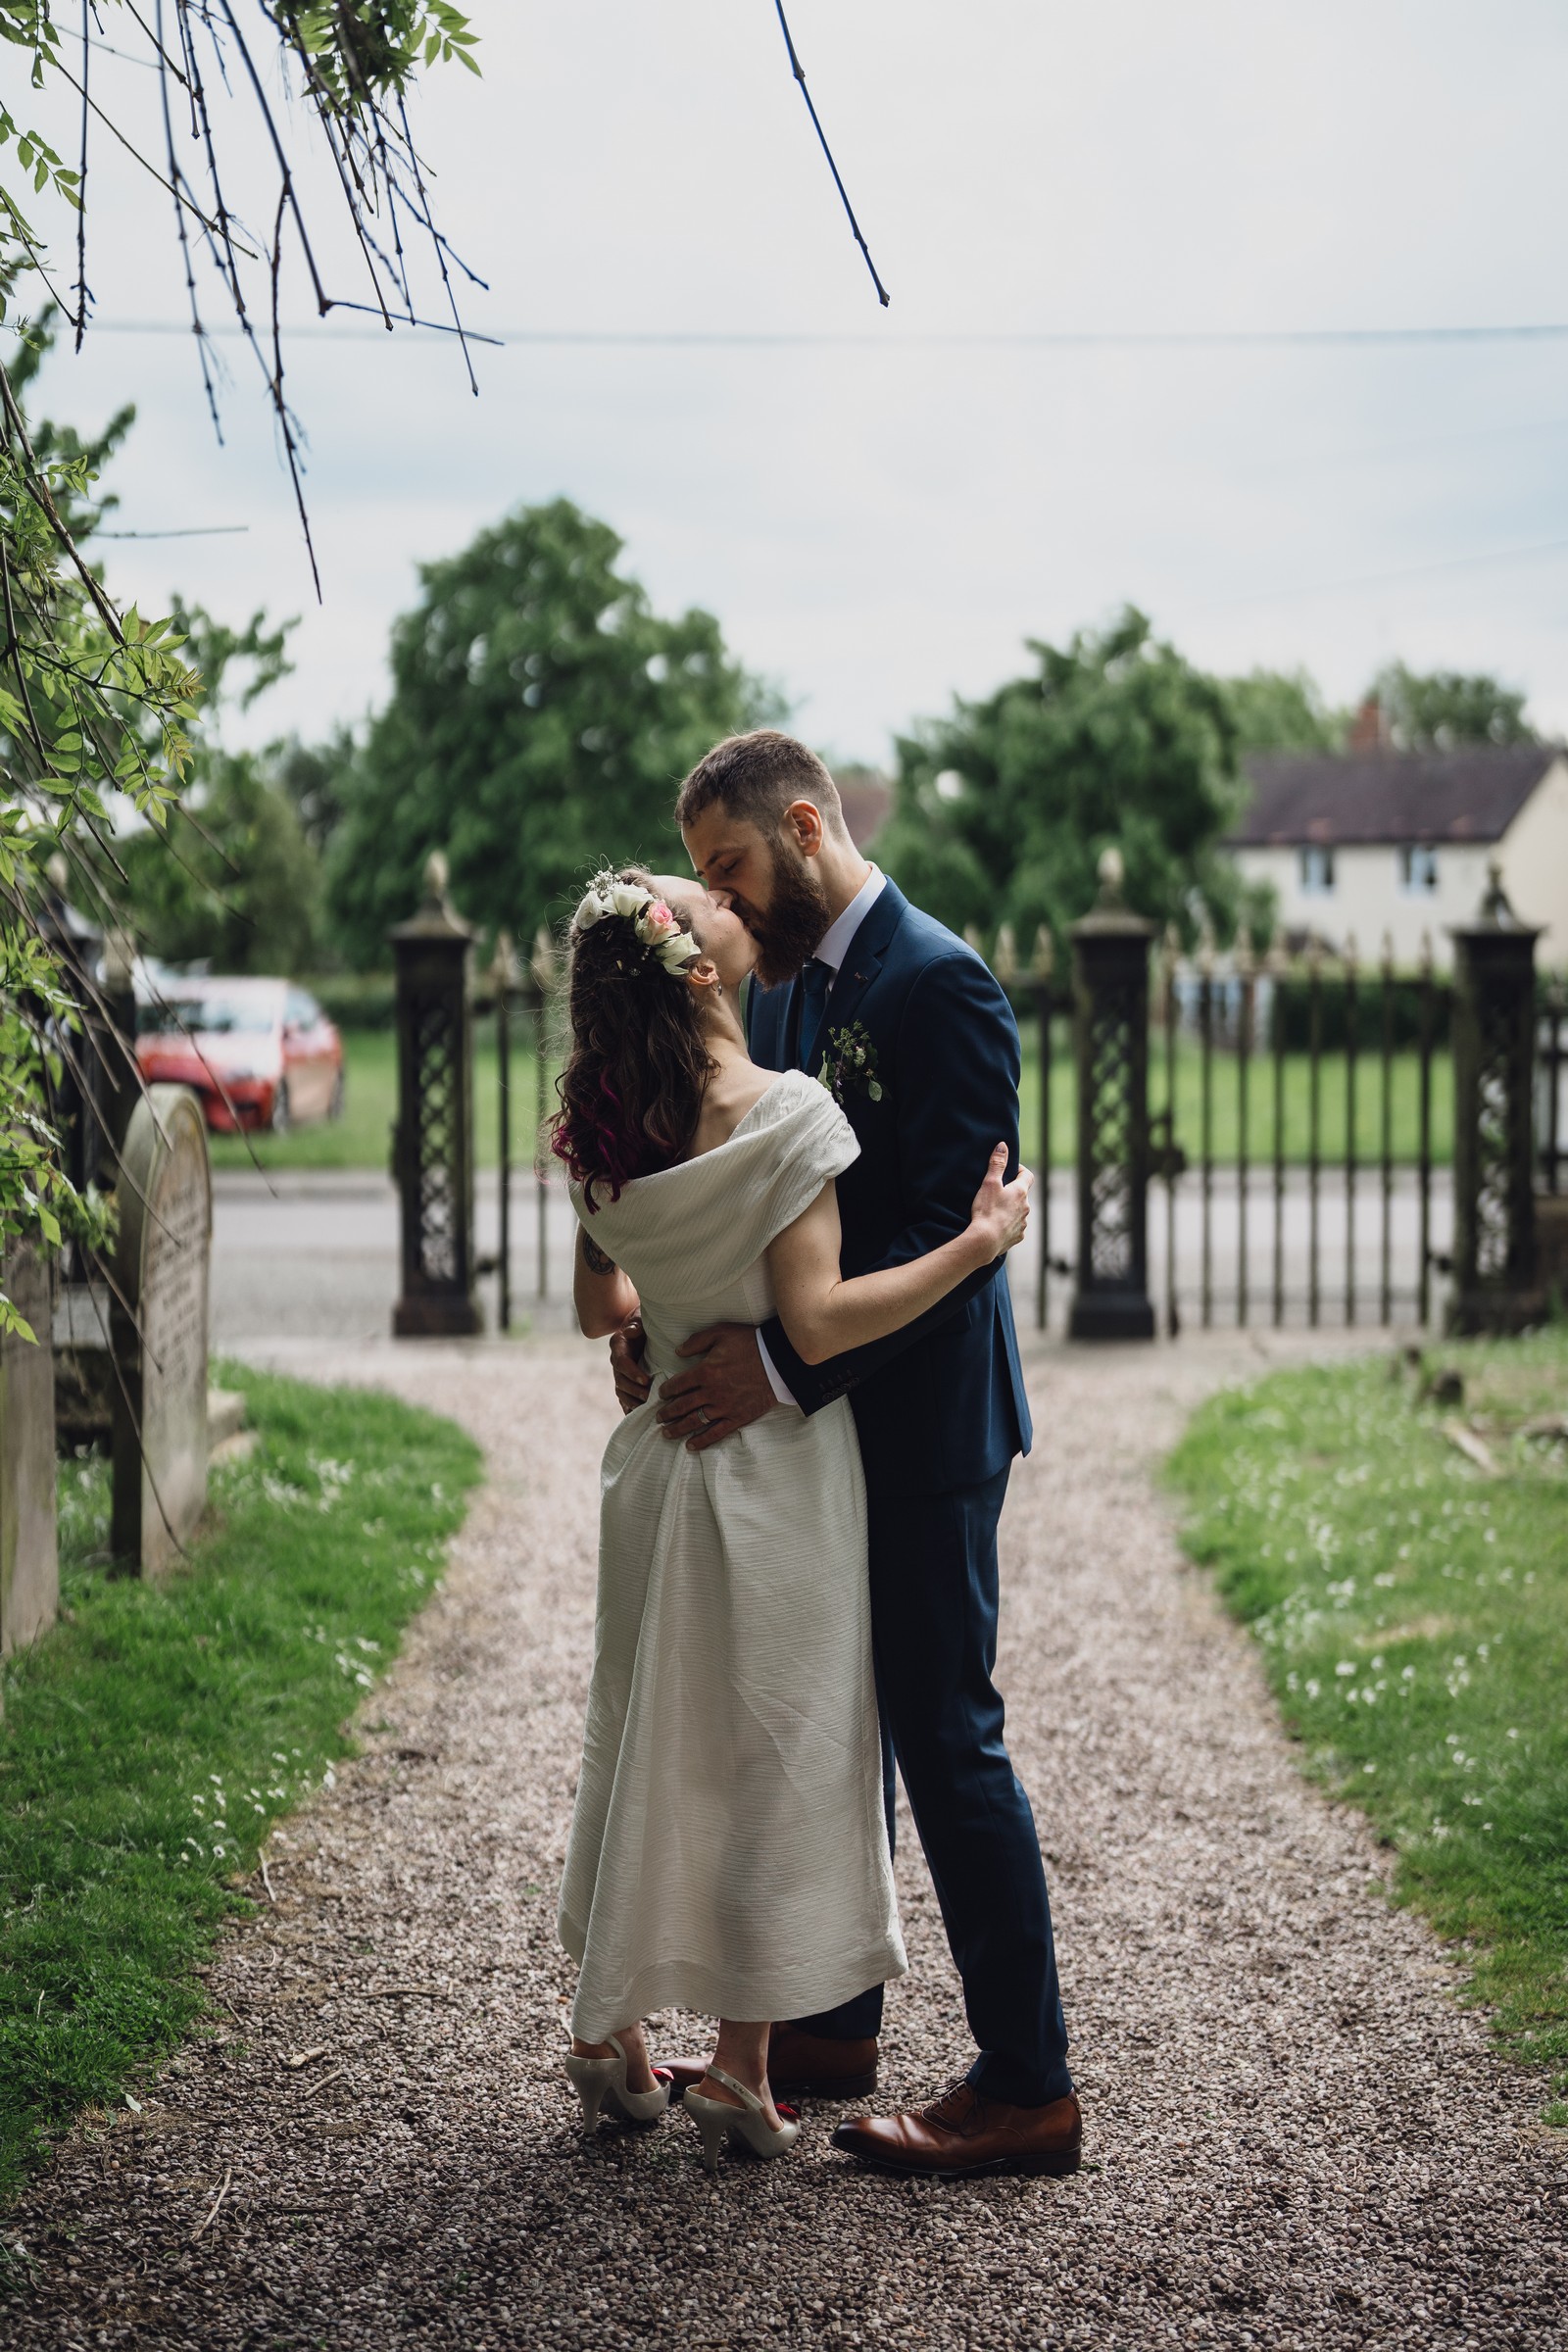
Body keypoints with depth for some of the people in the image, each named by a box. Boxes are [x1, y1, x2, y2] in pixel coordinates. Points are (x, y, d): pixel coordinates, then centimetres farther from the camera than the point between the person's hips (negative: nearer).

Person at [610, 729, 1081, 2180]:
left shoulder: (937, 985, -16)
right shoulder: (784, 988, 12)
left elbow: (952, 1231, -22)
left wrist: (787, 1368, -26)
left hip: (920, 1424, -9)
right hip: (822, 1418, 9)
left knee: (945, 1734, -5)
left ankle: (1028, 2087, 3)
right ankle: (833, 2027, 29)